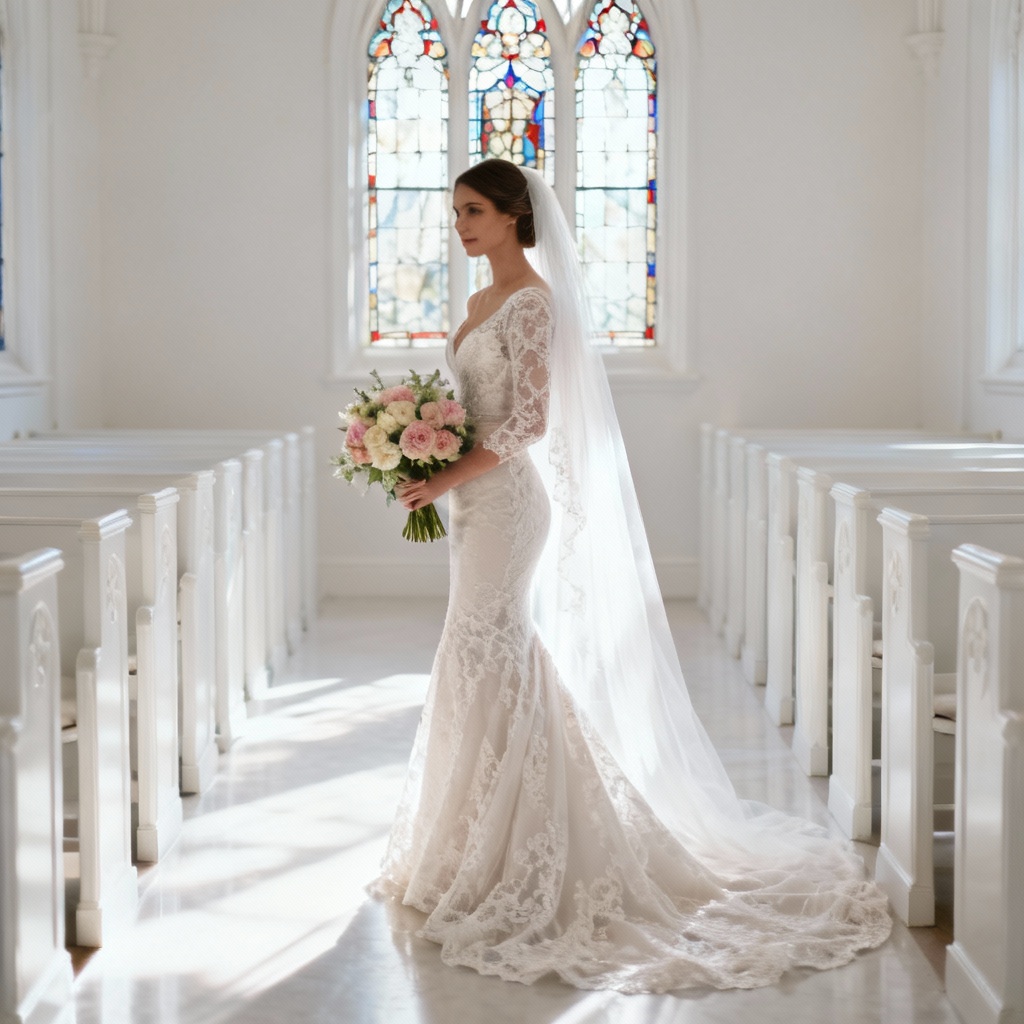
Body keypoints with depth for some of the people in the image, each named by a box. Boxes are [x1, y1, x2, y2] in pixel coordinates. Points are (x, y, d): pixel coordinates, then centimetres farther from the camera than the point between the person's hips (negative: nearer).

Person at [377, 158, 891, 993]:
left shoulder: (532, 300, -13)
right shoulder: (484, 303, 16)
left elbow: (529, 421, -19)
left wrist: (446, 478, -18)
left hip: (507, 500, -9)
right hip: (479, 501, 9)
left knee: (489, 665, -6)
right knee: (500, 666, 13)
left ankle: (498, 863, 2)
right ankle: (481, 852, 22)